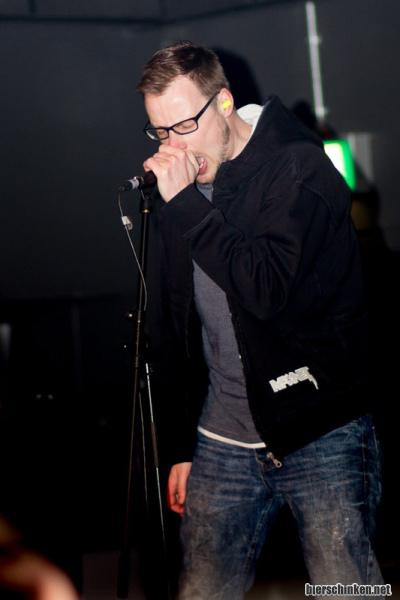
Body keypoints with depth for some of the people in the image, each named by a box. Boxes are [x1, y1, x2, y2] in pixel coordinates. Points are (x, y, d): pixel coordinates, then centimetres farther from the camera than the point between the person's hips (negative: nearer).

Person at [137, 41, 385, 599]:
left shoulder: (299, 169, -9)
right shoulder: (184, 185, 11)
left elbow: (270, 288, -25)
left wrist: (186, 204, -18)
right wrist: (183, 446, 18)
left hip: (322, 433, -6)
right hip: (224, 445, 6)